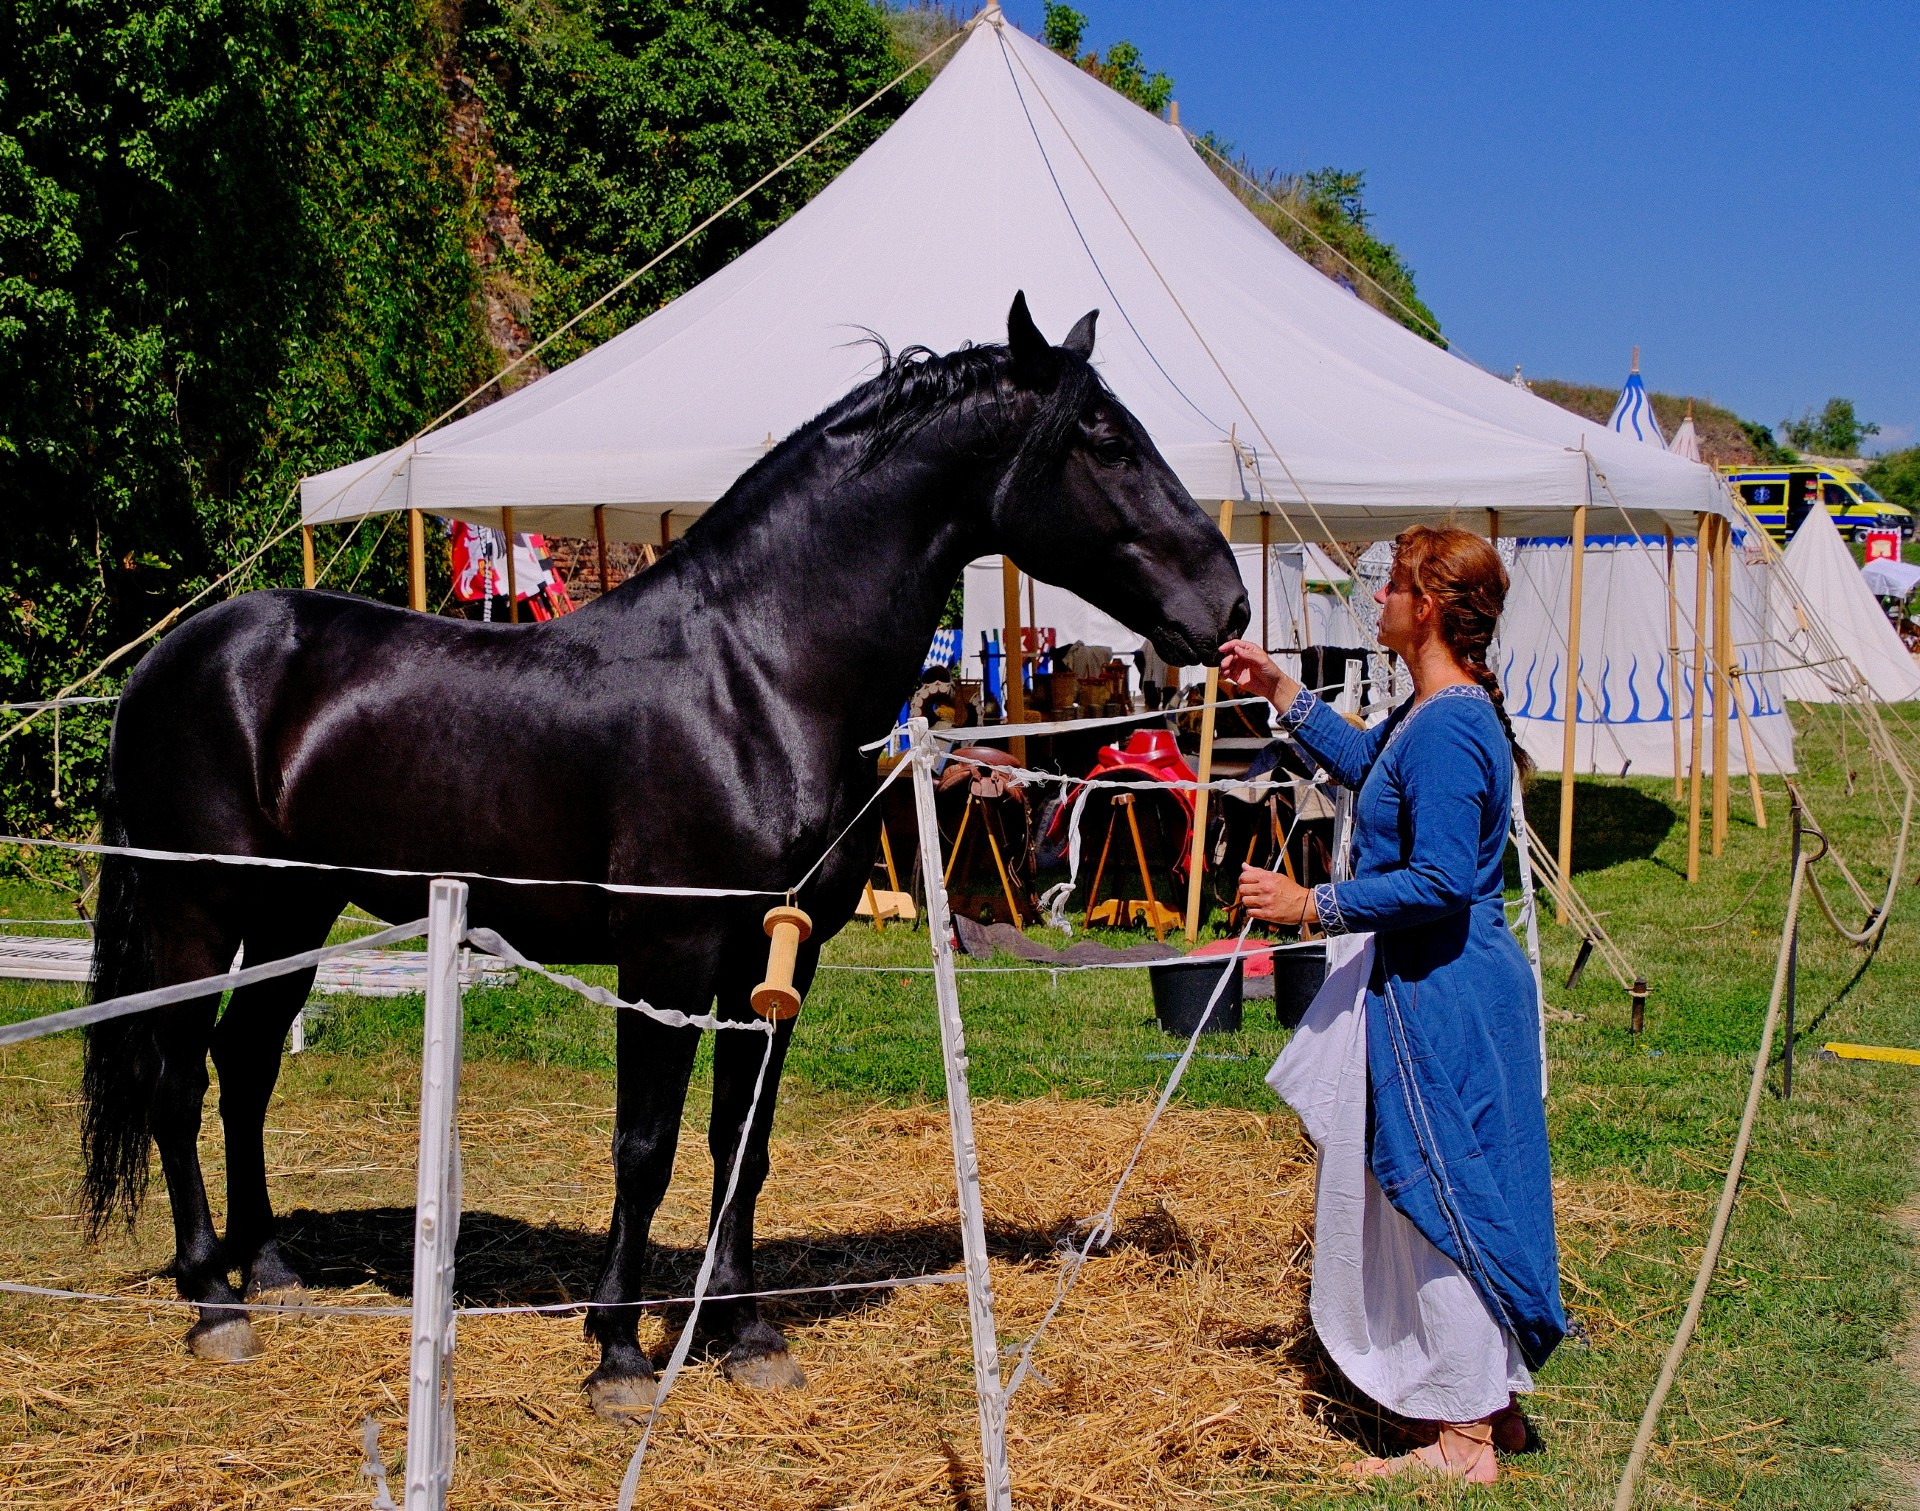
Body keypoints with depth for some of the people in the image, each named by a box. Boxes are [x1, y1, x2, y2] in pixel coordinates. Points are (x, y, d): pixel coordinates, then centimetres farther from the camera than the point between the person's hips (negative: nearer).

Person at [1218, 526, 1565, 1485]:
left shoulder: (1447, 729, -22)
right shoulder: (1437, 712, 10)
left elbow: (1438, 883, -27)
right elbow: (1363, 765, 30)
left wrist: (1313, 905, -21)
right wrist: (1278, 690, 28)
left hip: (1438, 1000, -10)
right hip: (1438, 987, 10)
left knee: (1441, 1199, -1)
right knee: (1451, 1198, 18)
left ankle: (1465, 1443, 10)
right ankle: (1490, 1402, 30)